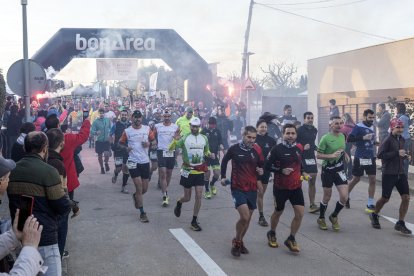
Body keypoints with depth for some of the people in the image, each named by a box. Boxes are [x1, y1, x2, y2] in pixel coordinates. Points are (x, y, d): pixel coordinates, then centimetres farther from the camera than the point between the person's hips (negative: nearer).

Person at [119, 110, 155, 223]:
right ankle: (142, 213, 5)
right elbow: (121, 142, 10)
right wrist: (126, 148, -10)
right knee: (139, 188, -6)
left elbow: (154, 140, 11)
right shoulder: (127, 131, -3)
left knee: (145, 189, 10)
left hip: (145, 161, 3)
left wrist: (149, 143, -10)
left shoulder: (147, 129, 1)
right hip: (133, 162, -3)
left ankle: (135, 196, 45)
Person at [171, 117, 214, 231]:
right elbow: (170, 148, -12)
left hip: (200, 171, 3)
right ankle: (179, 203, 43)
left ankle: (194, 221, 9)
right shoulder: (184, 138, -8)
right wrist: (175, 140, -31)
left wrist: (210, 154, -3)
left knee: (198, 196, -3)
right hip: (187, 171, -2)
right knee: (187, 197, 7)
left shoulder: (204, 138, 4)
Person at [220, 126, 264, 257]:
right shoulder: (234, 149, -7)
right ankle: (236, 242, 5)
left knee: (248, 218, 10)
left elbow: (261, 164, 16)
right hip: (238, 188, -4)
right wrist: (223, 177, 8)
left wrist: (261, 171, -6)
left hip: (252, 188, 4)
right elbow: (224, 161, 10)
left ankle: (240, 241, 32)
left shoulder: (257, 150, 0)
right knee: (244, 216, -18)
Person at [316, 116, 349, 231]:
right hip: (328, 170, -5)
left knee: (344, 197, -5)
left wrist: (344, 154, 2)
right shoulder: (325, 138, -14)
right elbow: (318, 155, -13)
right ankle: (321, 219, 30)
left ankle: (334, 216, 20)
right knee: (327, 197, 6)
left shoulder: (342, 136, 3)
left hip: (339, 170, 5)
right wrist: (331, 155, -25)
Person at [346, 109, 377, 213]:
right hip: (360, 157, -5)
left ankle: (370, 204, 6)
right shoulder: (358, 127, -11)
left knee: (373, 180, -1)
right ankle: (346, 196, 31)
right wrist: (363, 137, -31)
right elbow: (349, 139, -24)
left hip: (371, 157, 5)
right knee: (356, 179, 7)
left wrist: (375, 142, 10)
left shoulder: (372, 127, 10)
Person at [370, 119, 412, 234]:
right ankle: (374, 216, 30)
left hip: (400, 173, 6)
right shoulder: (388, 140, -13)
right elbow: (380, 155, -21)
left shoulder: (402, 140, 10)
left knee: (406, 197, -2)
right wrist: (397, 153, -25)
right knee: (385, 198, 3)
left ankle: (400, 223, 7)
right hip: (389, 173, -6)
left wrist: (405, 156, 3)